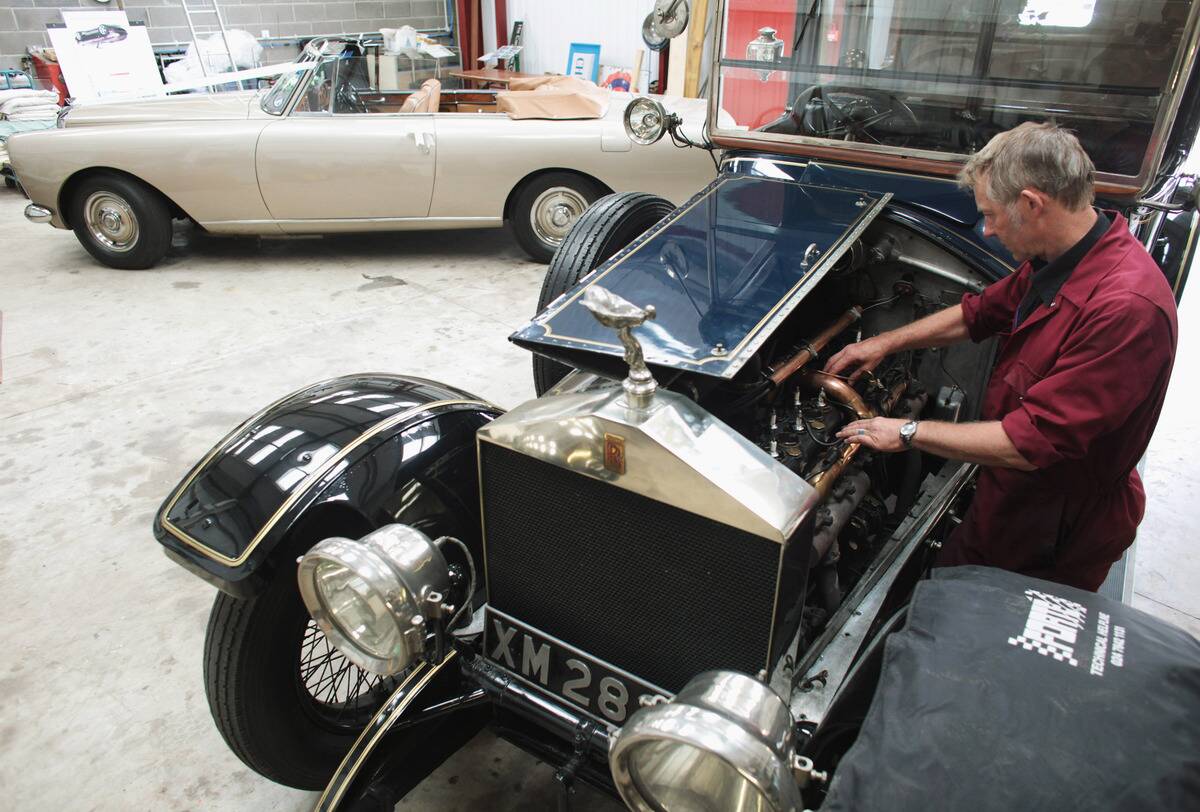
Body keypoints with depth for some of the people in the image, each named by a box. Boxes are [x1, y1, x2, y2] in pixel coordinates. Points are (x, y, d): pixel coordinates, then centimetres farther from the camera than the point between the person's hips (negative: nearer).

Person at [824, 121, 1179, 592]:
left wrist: (909, 433, -24)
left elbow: (1033, 442, -34)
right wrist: (886, 343, 15)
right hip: (1008, 500, 8)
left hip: (1056, 539, -8)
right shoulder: (1054, 262, -4)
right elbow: (980, 313, 15)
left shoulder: (1127, 307, -34)